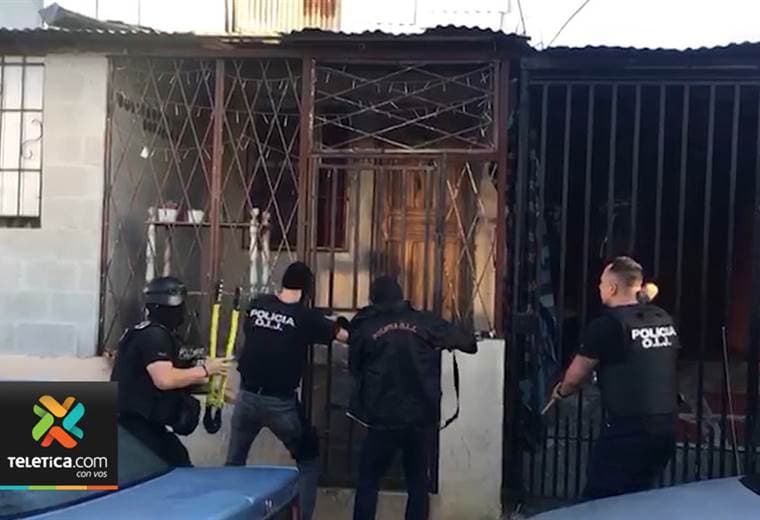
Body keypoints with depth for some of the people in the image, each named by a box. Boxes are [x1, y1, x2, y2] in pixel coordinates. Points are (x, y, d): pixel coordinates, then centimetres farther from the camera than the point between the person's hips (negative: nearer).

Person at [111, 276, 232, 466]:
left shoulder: (155, 333, 14)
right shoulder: (154, 335, -18)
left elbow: (173, 376, 16)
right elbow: (164, 379, -29)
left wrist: (208, 383, 10)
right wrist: (205, 370, -19)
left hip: (142, 419, 10)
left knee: (178, 460, 14)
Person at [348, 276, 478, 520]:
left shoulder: (365, 328, 0)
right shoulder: (424, 321, -1)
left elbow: (355, 369, 11)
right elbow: (468, 342, 2)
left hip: (384, 419, -1)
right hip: (423, 417, 1)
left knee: (368, 480, 12)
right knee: (418, 482, 14)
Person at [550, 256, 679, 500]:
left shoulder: (607, 324, -11)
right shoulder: (664, 320, 7)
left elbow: (575, 377, -1)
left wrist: (561, 391, 19)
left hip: (628, 430, -7)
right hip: (665, 428, 7)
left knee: (599, 502, 2)